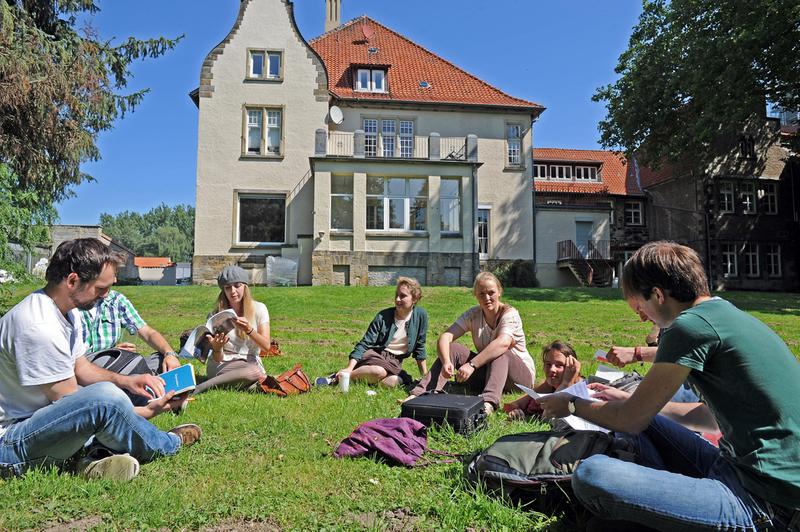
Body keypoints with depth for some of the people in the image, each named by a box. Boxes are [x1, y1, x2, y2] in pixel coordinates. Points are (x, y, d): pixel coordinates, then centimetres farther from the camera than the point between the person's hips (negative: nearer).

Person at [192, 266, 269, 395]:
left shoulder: (259, 309, -1)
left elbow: (266, 346, -10)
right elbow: (217, 359, -5)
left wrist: (249, 329, -27)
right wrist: (216, 347, -29)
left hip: (251, 363, 2)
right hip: (222, 365, -2)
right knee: (255, 372, -36)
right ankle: (200, 388, -31)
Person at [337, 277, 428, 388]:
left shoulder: (420, 315, -5)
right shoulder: (383, 316, -10)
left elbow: (419, 347, 6)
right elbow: (364, 344, -11)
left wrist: (425, 376, 8)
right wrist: (349, 368, -23)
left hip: (394, 361, 2)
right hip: (375, 354, -2)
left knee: (392, 382, -33)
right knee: (379, 372, -38)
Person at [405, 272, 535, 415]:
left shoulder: (510, 314, -17)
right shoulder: (473, 315, -3)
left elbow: (503, 343, -38)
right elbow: (445, 337, -16)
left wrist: (472, 364, -48)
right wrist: (446, 362, -37)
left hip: (521, 374, -4)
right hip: (486, 370, 4)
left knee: (500, 353, -36)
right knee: (452, 348, -17)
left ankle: (489, 402, -56)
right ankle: (421, 393, -31)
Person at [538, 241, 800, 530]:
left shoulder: (692, 324, -17)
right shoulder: (728, 313, 12)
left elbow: (630, 419, -9)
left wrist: (572, 405, 9)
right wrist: (631, 399, 30)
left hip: (762, 503, -10)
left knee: (591, 474, -25)